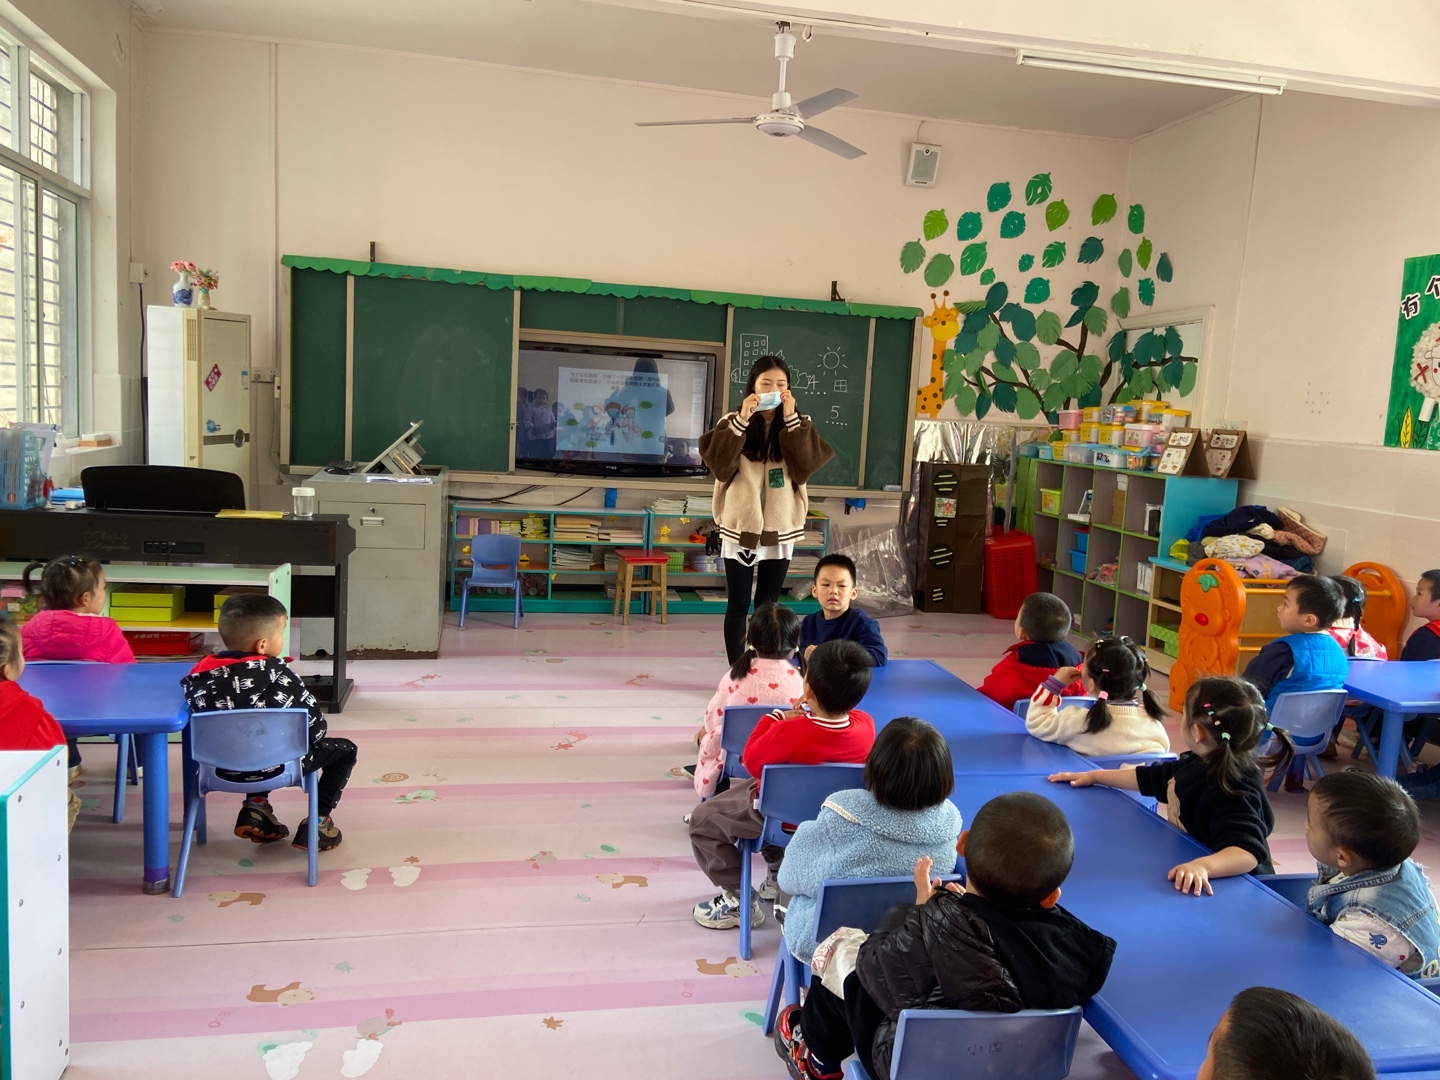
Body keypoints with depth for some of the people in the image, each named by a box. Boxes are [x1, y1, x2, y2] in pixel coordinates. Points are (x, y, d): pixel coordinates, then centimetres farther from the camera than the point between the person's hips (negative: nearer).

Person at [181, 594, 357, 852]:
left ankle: (255, 805, 22)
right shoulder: (277, 673, -19)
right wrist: (316, 737, 8)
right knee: (345, 749, 16)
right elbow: (313, 722, -14)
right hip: (280, 766, -5)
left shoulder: (201, 673, -9)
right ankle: (317, 822, 10)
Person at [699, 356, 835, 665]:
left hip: (780, 530, 2)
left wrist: (792, 420, -18)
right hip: (740, 527, -1)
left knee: (768, 607, 10)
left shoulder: (797, 426, 3)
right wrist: (740, 422, -23)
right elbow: (719, 465, -17)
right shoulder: (733, 423, -2)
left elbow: (807, 466, -14)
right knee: (738, 606, 4)